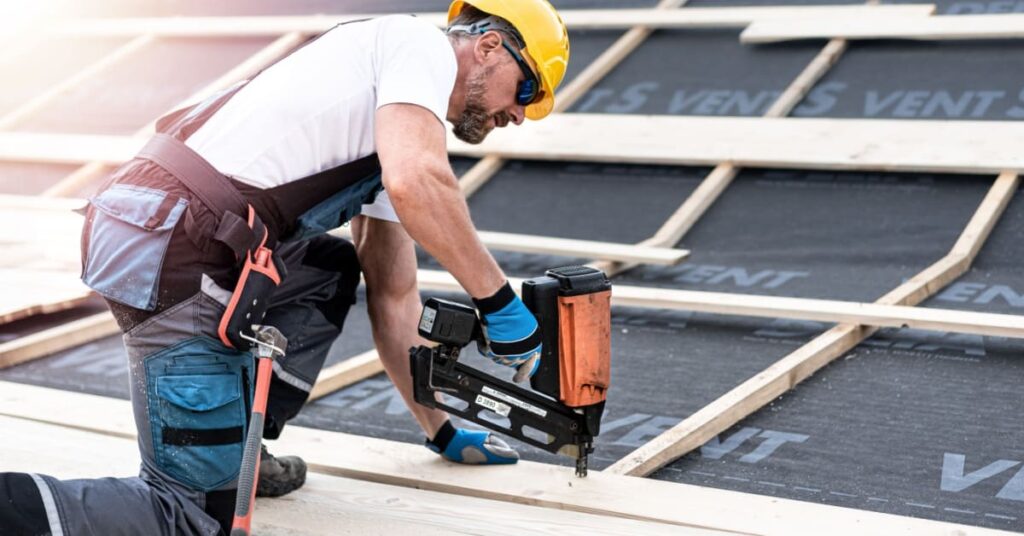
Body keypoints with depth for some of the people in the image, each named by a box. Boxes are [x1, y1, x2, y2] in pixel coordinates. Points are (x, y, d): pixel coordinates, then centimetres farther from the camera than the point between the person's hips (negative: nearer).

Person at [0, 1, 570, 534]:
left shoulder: (402, 136, 27)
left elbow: (392, 297, 31)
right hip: (173, 254, -9)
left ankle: (236, 451, 21)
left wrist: (443, 430, 34)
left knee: (331, 274, 29)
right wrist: (498, 299, -7)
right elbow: (414, 185, -18)